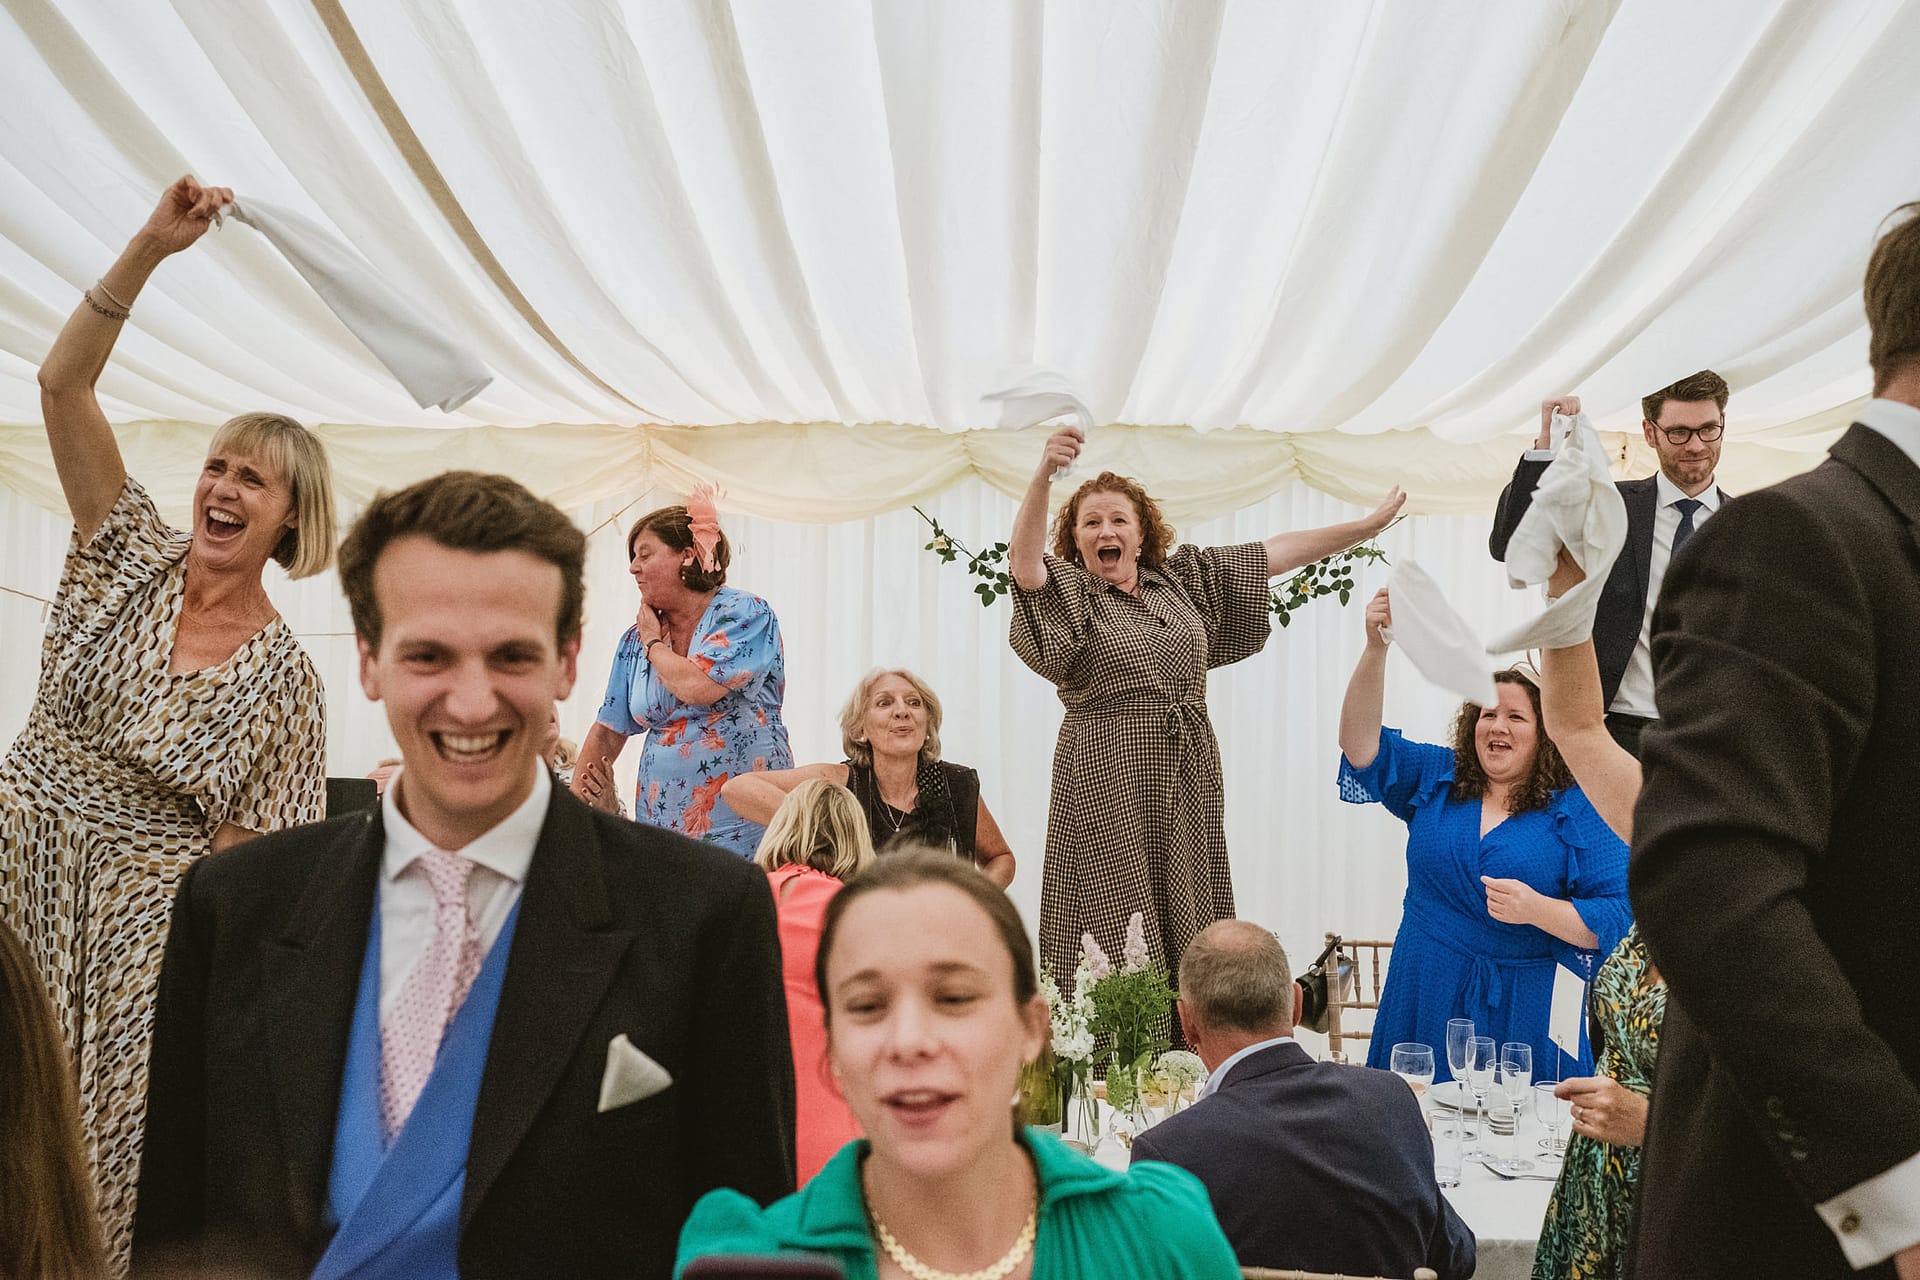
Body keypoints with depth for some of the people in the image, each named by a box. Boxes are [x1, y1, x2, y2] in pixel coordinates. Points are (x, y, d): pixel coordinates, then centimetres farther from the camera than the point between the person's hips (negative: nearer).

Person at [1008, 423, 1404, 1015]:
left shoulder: (1182, 578, 15)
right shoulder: (1070, 592, 0)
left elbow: (1277, 552, 16)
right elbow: (1024, 564, -21)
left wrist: (1368, 525, 15)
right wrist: (1043, 475, -36)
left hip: (1188, 786, 5)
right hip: (1107, 786, -5)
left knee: (1187, 930, 5)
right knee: (1117, 941, -6)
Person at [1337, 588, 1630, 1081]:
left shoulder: (1576, 808, 0)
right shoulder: (1435, 778, 9)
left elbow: (1616, 918, -4)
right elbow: (1362, 745, -6)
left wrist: (1537, 909, -22)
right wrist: (1375, 649, -18)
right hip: (1426, 1002, 2)